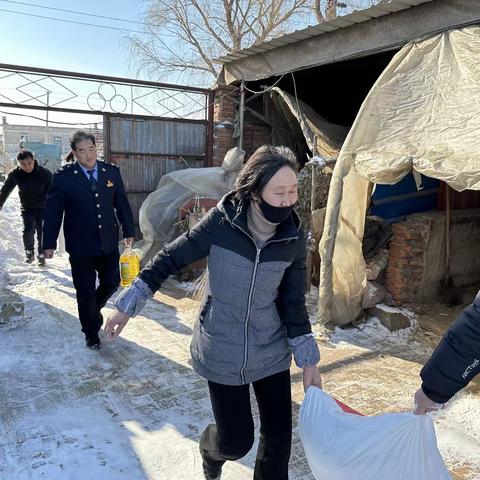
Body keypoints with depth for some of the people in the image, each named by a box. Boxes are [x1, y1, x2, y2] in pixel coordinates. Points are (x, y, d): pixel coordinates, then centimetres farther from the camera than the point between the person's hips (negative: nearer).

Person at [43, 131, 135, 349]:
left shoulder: (112, 172, 1)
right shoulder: (63, 177, -8)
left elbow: (122, 204, 8)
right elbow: (53, 212, -5)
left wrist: (128, 231, 10)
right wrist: (49, 243, -6)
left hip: (109, 244, 3)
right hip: (80, 247, -3)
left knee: (111, 283, 11)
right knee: (85, 292, 7)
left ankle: (94, 310, 43)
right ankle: (91, 333, 28)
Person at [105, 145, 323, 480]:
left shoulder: (293, 238, -10)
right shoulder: (221, 223, -19)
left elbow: (293, 302, -1)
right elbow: (171, 259, -8)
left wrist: (308, 361, -1)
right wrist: (129, 305, -3)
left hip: (271, 353, 3)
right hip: (223, 354, -2)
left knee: (279, 436, 8)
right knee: (237, 442, 6)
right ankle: (211, 448, 44)